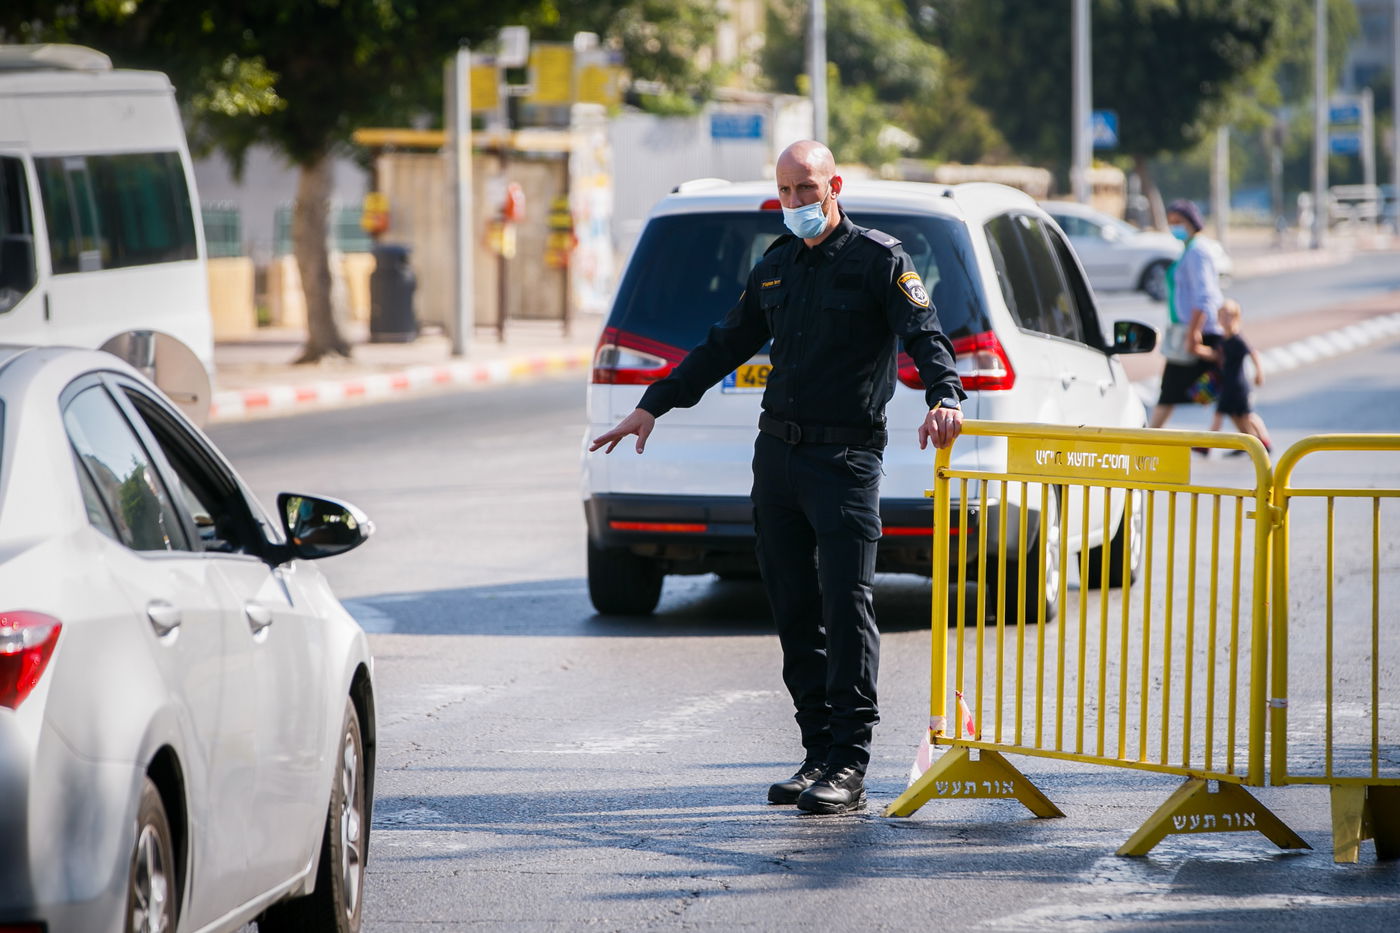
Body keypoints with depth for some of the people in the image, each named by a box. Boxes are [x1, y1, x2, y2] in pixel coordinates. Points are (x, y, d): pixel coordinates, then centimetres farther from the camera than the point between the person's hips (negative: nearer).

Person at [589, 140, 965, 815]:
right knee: (794, 610, 4)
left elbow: (924, 335, -13)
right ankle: (819, 754, 8)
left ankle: (850, 766, -12)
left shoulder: (879, 258, -1)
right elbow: (725, 346, 27)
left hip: (845, 455, -7)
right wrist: (655, 405, 26)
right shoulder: (775, 266, 18)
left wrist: (944, 397, -32)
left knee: (845, 602, -12)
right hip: (777, 452, 7)